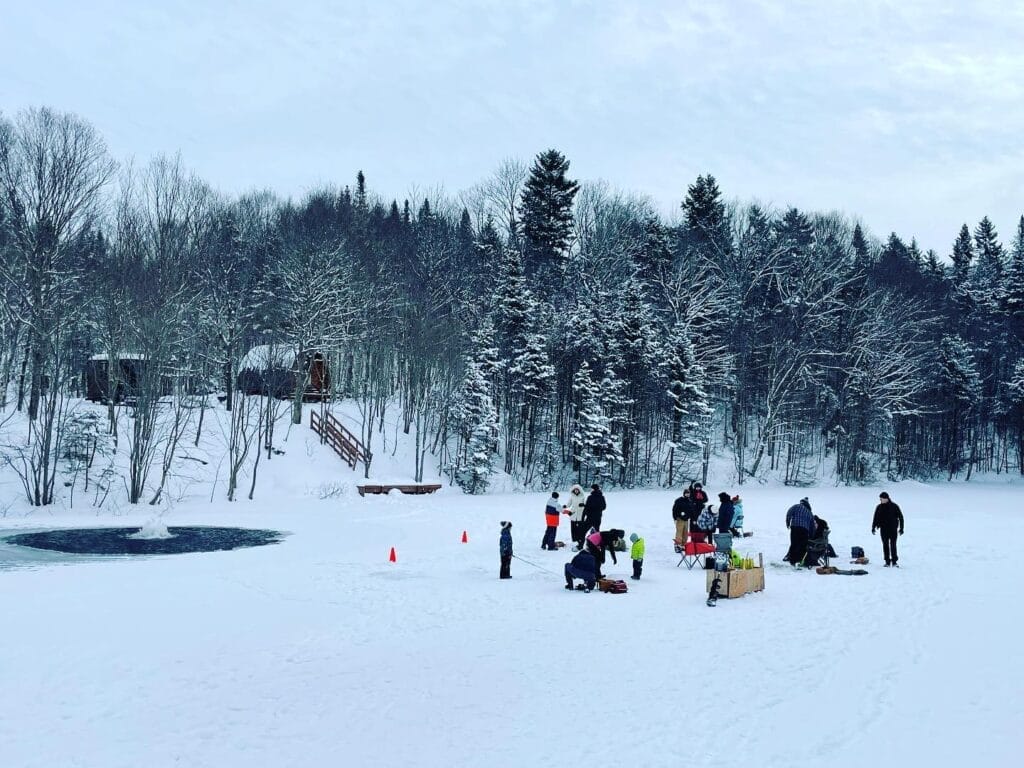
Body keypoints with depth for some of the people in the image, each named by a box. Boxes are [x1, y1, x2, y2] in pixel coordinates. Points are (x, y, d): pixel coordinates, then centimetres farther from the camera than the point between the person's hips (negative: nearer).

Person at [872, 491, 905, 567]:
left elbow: (900, 517, 1)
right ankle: (887, 561, 10)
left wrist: (901, 528, -2)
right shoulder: (879, 507, 5)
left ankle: (894, 561, -2)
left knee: (893, 545, -7)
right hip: (884, 529, 3)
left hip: (893, 529, -3)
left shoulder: (894, 506, -3)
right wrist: (873, 528, 7)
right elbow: (875, 518, 12)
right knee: (885, 545, 4)